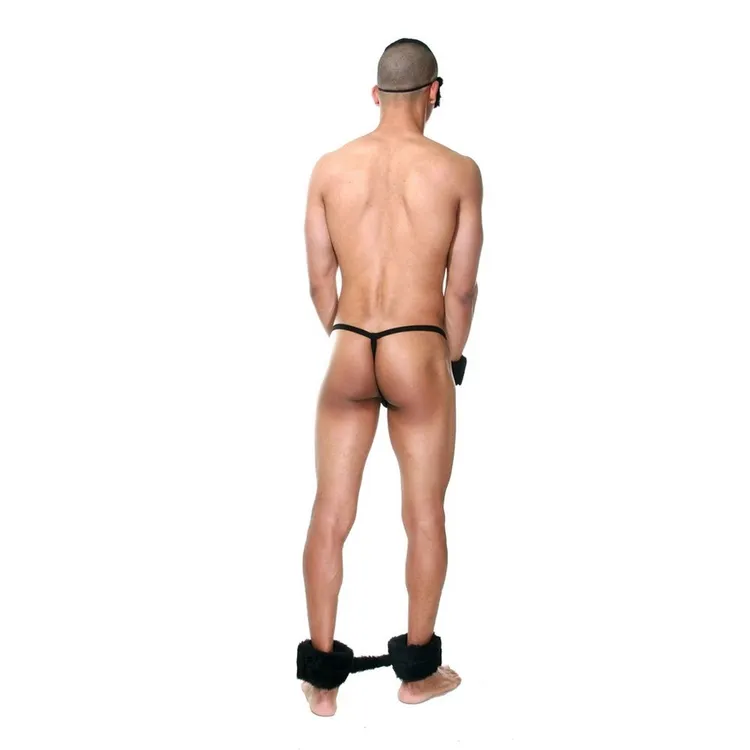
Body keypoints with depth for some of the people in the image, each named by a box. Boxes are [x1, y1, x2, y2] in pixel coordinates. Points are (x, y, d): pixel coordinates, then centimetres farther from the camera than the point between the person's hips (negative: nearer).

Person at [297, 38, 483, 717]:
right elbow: (462, 288, -1)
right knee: (426, 517, 13)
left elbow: (320, 281, 6)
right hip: (418, 354, -2)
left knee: (330, 517, 11)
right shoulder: (458, 170, -4)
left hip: (347, 354, 3)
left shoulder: (329, 167, 3)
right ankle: (418, 671, 26)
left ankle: (322, 678, 21)